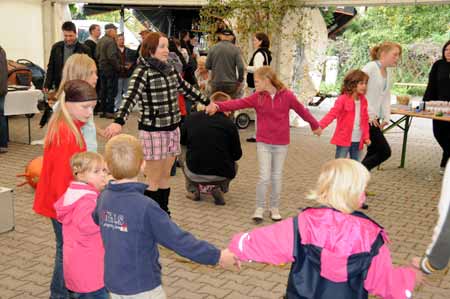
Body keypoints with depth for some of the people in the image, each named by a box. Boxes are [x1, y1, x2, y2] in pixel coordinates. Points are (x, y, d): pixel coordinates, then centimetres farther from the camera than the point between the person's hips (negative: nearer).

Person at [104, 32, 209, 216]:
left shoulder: (169, 70, 8)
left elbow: (185, 88, 23)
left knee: (165, 176, 15)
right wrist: (119, 121, -45)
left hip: (172, 129, 7)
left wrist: (207, 101, 31)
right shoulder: (143, 72, -14)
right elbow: (131, 97, -29)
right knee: (154, 180, 2)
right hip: (153, 131, -7)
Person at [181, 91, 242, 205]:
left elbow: (182, 141, 13)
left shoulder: (191, 118, -2)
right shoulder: (229, 124, -8)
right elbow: (237, 154, -2)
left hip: (194, 173, 2)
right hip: (220, 174, -2)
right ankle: (219, 188, 7)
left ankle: (193, 189, 13)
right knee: (233, 165, 32)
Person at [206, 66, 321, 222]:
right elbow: (238, 103, -13)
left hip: (281, 144, 0)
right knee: (264, 177, -4)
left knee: (277, 178, 10)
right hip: (263, 143, 0)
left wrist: (315, 125, 19)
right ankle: (259, 208, 13)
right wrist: (217, 106, -27)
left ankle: (275, 208, 26)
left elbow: (301, 110, 7)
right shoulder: (257, 97, -3)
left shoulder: (287, 95, -6)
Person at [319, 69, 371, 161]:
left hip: (358, 141, 6)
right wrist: (320, 125, -31)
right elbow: (332, 113, -19)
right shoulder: (343, 99, -11)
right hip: (344, 139, -6)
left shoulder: (363, 100, 7)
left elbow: (365, 120, 13)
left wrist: (366, 137, 9)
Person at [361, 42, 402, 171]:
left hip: (375, 118, 9)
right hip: (365, 118, -9)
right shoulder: (370, 67, -11)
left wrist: (386, 118, 5)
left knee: (373, 152, 10)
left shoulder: (388, 74, 15)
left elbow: (386, 98, 18)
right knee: (385, 151, -9)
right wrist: (369, 114, -18)